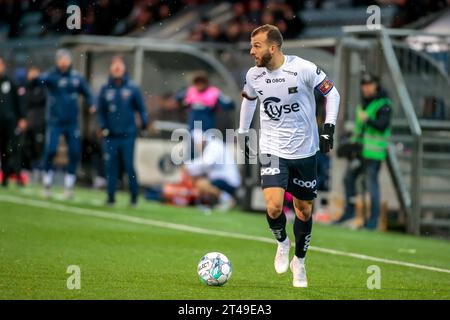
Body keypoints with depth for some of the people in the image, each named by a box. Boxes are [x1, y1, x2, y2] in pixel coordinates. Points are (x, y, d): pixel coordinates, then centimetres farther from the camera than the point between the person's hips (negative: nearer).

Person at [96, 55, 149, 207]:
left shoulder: (132, 89, 2)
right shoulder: (105, 89, 7)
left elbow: (141, 108, 4)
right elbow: (100, 111, 11)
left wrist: (144, 122, -9)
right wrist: (103, 127, -1)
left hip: (128, 135, -2)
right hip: (111, 136, 2)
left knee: (129, 166, -4)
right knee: (110, 166, 1)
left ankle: (134, 196, 8)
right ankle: (111, 196, 8)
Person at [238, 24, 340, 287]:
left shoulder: (303, 69, -16)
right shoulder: (254, 75, -4)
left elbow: (332, 93, -4)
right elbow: (249, 99, 18)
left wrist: (329, 128, -12)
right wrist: (243, 133, 19)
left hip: (305, 150, -1)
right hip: (273, 149, 1)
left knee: (304, 211, 9)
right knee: (274, 207, -18)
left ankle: (299, 262, 31)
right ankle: (282, 243, 14)